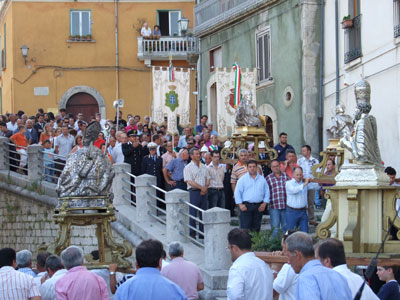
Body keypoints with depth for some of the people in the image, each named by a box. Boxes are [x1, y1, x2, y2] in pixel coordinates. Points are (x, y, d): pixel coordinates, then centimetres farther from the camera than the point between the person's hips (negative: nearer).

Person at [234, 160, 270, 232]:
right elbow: (237, 192, 1)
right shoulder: (243, 179, 3)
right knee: (245, 227, -9)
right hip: (246, 206, -3)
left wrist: (264, 203, 1)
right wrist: (240, 204, -8)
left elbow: (267, 192, 13)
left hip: (258, 207, 3)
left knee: (256, 228, 6)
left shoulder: (262, 179, 12)